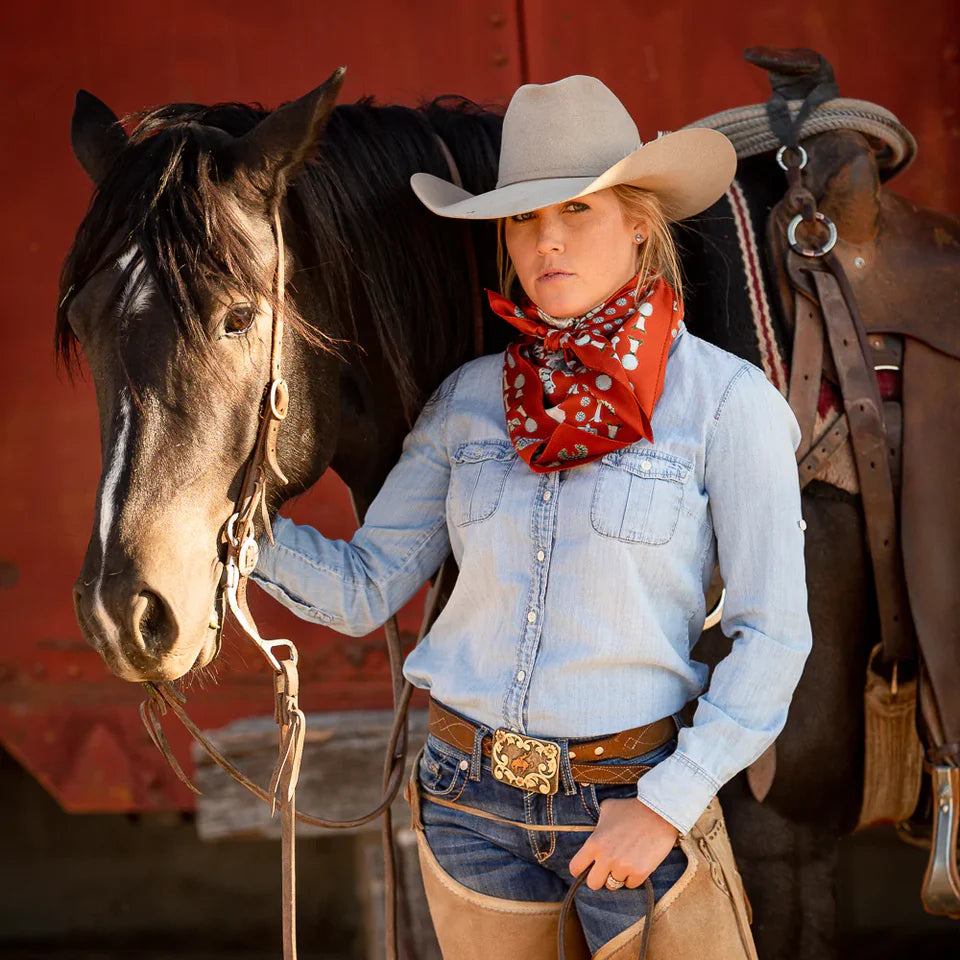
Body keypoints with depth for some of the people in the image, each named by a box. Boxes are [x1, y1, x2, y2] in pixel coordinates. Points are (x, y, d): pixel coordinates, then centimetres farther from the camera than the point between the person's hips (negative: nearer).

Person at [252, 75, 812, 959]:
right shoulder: (470, 398, 3)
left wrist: (670, 804, -15)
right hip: (470, 797, 4)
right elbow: (363, 590, 3)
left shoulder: (726, 399, -9)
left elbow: (772, 635, -9)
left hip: (631, 793, -3)